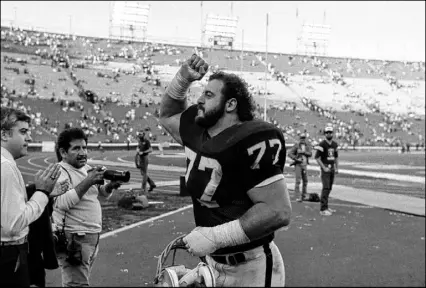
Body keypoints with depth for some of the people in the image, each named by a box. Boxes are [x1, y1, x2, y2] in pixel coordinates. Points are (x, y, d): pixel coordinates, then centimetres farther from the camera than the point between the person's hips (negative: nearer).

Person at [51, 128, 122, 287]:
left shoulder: (87, 169, 14)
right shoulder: (60, 172, -11)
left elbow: (104, 194, 21)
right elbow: (62, 203, -25)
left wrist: (111, 185, -2)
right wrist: (87, 182, -25)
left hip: (92, 237, 8)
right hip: (73, 239, -8)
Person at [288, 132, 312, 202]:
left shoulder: (307, 146, 8)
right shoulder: (296, 145, -4)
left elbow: (310, 154, -6)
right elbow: (290, 153, -11)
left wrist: (303, 152, -21)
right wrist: (296, 159, -18)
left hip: (305, 165, 5)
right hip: (298, 165, -5)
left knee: (305, 181, 9)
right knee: (298, 180, -10)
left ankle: (304, 196, 21)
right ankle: (298, 197, -10)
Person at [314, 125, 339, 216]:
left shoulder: (334, 144, 10)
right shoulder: (322, 144, -12)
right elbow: (317, 157, -13)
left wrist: (337, 168, 12)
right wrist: (324, 168, -17)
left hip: (332, 168, 7)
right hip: (325, 168, -7)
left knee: (329, 188, 10)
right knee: (326, 188, -14)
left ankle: (325, 207, 18)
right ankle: (323, 209, -14)